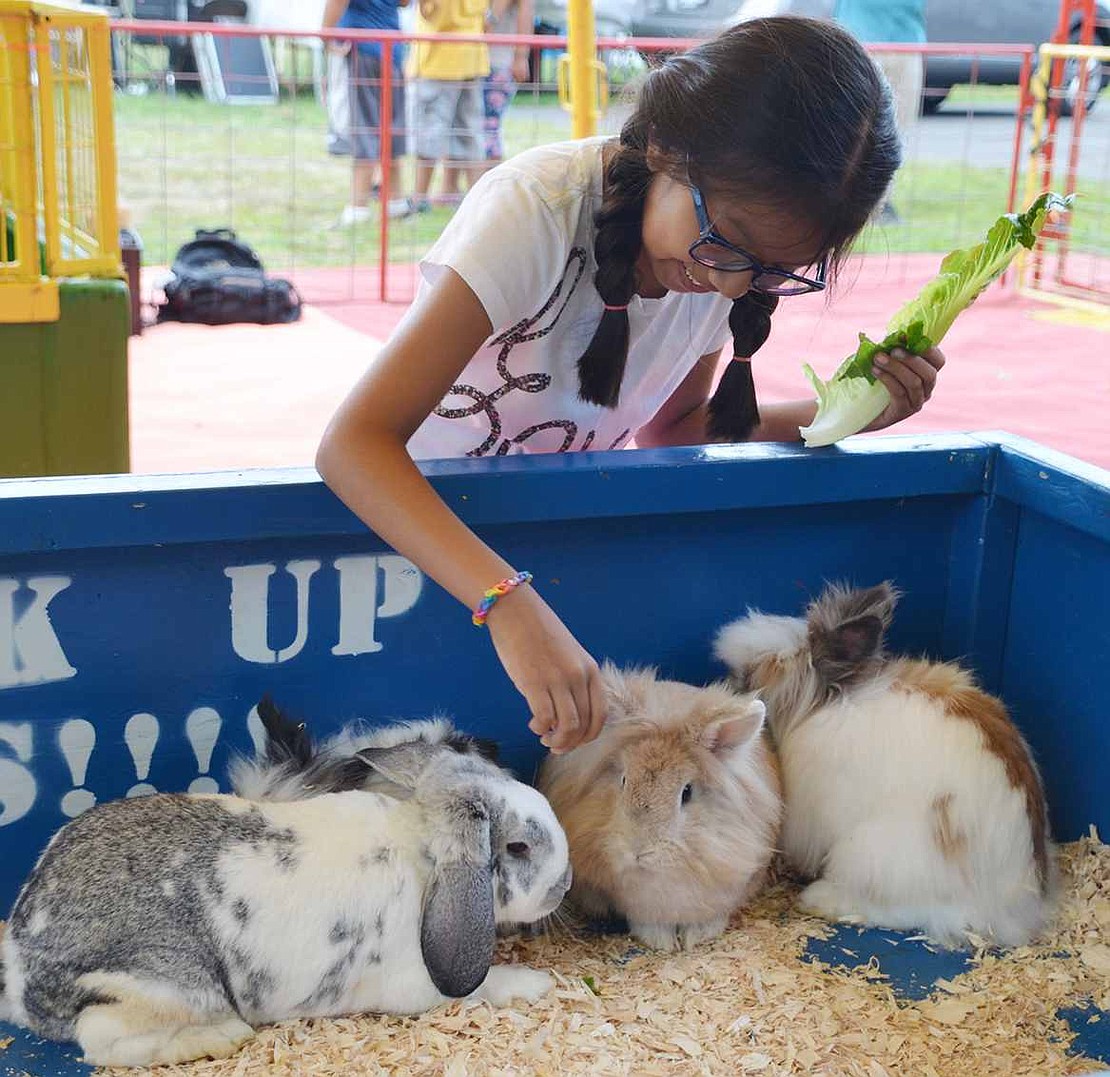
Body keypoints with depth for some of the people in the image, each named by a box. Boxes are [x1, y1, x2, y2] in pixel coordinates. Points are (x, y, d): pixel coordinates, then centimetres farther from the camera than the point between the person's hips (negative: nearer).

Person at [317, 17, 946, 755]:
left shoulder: (747, 251, -12)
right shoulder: (542, 208, -30)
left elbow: (670, 428, 2)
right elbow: (354, 443, -38)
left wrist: (834, 416, -14)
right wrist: (512, 603, -51)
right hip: (416, 511, -4)